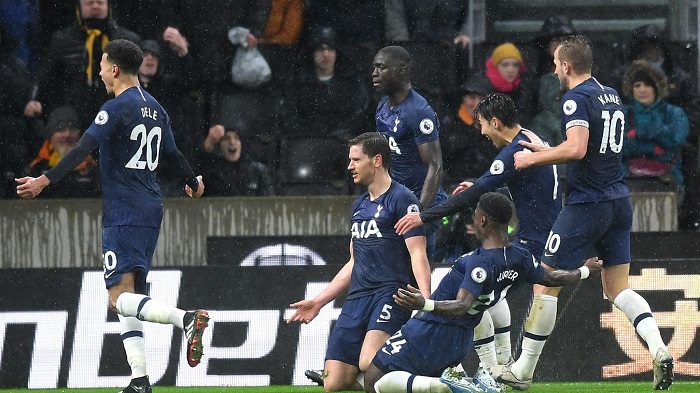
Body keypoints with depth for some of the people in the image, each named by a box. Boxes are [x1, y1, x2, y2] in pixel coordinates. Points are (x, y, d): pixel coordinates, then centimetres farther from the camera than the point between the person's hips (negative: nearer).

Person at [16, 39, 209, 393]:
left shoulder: (117, 108, -11)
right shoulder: (154, 108, 14)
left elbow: (84, 149, -22)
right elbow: (173, 153, 26)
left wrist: (45, 180, -27)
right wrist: (194, 183, 46)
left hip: (122, 214, -9)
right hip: (151, 211, 9)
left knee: (120, 298, -14)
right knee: (129, 297, 11)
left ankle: (186, 318, -33)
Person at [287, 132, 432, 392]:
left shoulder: (402, 199, -3)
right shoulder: (359, 206, 22)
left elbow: (418, 256, -11)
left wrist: (426, 302, -24)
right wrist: (318, 302, 25)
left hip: (391, 293, -7)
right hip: (357, 300, 7)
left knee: (369, 364, -30)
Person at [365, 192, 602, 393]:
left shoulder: (480, 262, -22)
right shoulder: (521, 259, 1)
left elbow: (462, 306, -32)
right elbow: (552, 278, 18)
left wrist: (425, 304, -48)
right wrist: (585, 271, 38)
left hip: (431, 333, -9)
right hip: (460, 342, 9)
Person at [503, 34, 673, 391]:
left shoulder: (576, 99, -12)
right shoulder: (612, 97, 14)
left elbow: (577, 149, -26)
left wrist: (532, 159, -14)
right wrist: (546, 150, 25)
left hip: (586, 205, -8)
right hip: (619, 201, 8)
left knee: (546, 286, 2)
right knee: (617, 288, 10)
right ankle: (659, 350, -14)